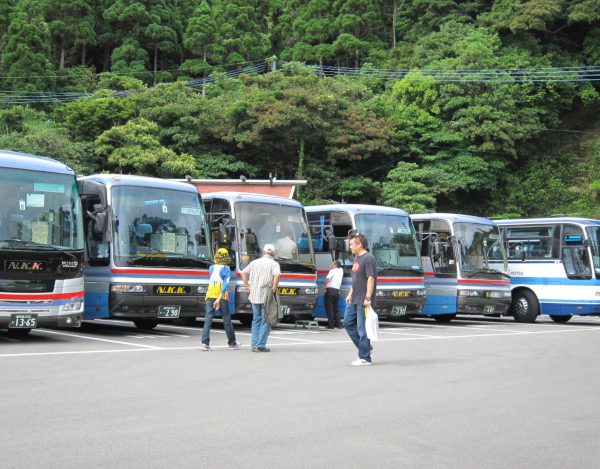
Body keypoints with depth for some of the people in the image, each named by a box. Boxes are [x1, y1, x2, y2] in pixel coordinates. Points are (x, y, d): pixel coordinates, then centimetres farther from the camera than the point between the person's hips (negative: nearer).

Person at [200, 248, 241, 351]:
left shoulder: (211, 268, 6)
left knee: (208, 319, 0)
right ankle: (232, 343, 20)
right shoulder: (226, 270, -6)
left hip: (210, 296, 3)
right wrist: (219, 299, -22)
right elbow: (226, 284, -17)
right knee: (227, 320, 8)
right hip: (222, 297, -3)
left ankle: (205, 343, -12)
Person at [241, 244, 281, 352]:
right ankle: (261, 345, -2)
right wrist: (274, 288, -13)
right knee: (265, 321, 1)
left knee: (256, 320, 15)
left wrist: (247, 286, 13)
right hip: (266, 296, -5)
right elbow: (277, 275, -21)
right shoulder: (274, 264, -2)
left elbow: (243, 273, 14)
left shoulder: (254, 262, 14)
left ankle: (254, 344, 13)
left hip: (254, 295, 5)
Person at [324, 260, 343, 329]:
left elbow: (327, 278, -22)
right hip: (337, 291, 6)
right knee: (336, 308, 13)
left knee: (329, 308, -2)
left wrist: (326, 285, -8)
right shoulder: (341, 270, 13)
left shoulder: (333, 271, -4)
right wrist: (331, 268, 24)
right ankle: (339, 324, 7)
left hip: (330, 290, -6)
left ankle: (331, 325, -4)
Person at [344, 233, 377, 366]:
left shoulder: (368, 258, -15)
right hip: (354, 299, 10)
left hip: (363, 301, -10)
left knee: (362, 329, -4)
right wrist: (350, 294, 20)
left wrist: (368, 298, -23)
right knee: (348, 323, 12)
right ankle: (365, 347, 22)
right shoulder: (356, 257, 14)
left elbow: (371, 278, -20)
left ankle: (365, 358, 5)